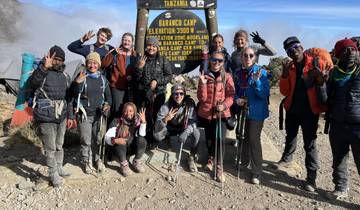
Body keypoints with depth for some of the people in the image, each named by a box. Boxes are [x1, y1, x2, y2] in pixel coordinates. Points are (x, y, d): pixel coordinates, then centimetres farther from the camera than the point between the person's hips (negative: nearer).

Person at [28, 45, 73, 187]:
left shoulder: (65, 75, 9)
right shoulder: (42, 72, -9)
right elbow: (32, 84, -32)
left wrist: (70, 115, 14)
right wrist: (44, 67, -46)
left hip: (61, 117, 6)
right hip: (46, 118, -6)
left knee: (59, 145, 19)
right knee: (50, 148, 1)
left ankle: (59, 168, 36)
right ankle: (53, 174, 16)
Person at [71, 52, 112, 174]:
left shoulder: (103, 79, 8)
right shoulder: (82, 76, -4)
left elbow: (108, 95, 16)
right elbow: (73, 93, -11)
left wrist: (107, 105, -1)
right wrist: (77, 83, -28)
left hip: (98, 114, 3)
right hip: (85, 114, -3)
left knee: (97, 139, 12)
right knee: (86, 141, 3)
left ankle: (97, 159, 30)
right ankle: (86, 162, 22)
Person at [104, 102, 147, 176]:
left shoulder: (137, 122, -9)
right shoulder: (118, 122, -14)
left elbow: (141, 135, -26)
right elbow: (107, 137, -22)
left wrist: (143, 122, -37)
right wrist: (115, 140, -42)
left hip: (132, 148, 2)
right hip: (119, 149, -2)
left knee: (141, 140, -26)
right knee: (120, 141, -33)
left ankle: (136, 162, -10)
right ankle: (124, 164, -21)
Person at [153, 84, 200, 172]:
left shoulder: (190, 103, -22)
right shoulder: (166, 106, -24)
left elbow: (193, 121, -25)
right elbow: (157, 128, -30)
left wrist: (186, 132, -45)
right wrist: (165, 119, -51)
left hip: (185, 128, 1)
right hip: (170, 129, 0)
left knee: (196, 133, -30)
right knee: (157, 135, -28)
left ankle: (192, 158, -8)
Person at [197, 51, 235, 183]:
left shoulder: (227, 77, 1)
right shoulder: (205, 76, 2)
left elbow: (231, 95, -4)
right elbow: (201, 98, -5)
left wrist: (224, 105, -23)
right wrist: (203, 83, -19)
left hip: (221, 113, -2)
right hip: (206, 113, 2)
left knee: (219, 138, -15)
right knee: (209, 138, 15)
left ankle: (219, 167, 2)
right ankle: (211, 158, 43)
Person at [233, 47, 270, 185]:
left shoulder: (261, 72, -11)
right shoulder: (238, 73, 3)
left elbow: (265, 94, -17)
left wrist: (256, 81, -31)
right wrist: (237, 99, -8)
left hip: (256, 111, -5)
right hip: (242, 110, 5)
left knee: (254, 139, -5)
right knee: (244, 137, 18)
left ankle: (256, 173, 8)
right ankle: (244, 162, 40)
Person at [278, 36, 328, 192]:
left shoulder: (317, 63, -9)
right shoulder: (289, 67, 1)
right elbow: (284, 91, -6)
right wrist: (285, 74, -18)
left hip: (310, 111, -4)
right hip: (292, 109, 4)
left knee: (310, 144, 0)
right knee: (290, 137, 22)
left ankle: (311, 178, 9)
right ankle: (287, 159, 45)